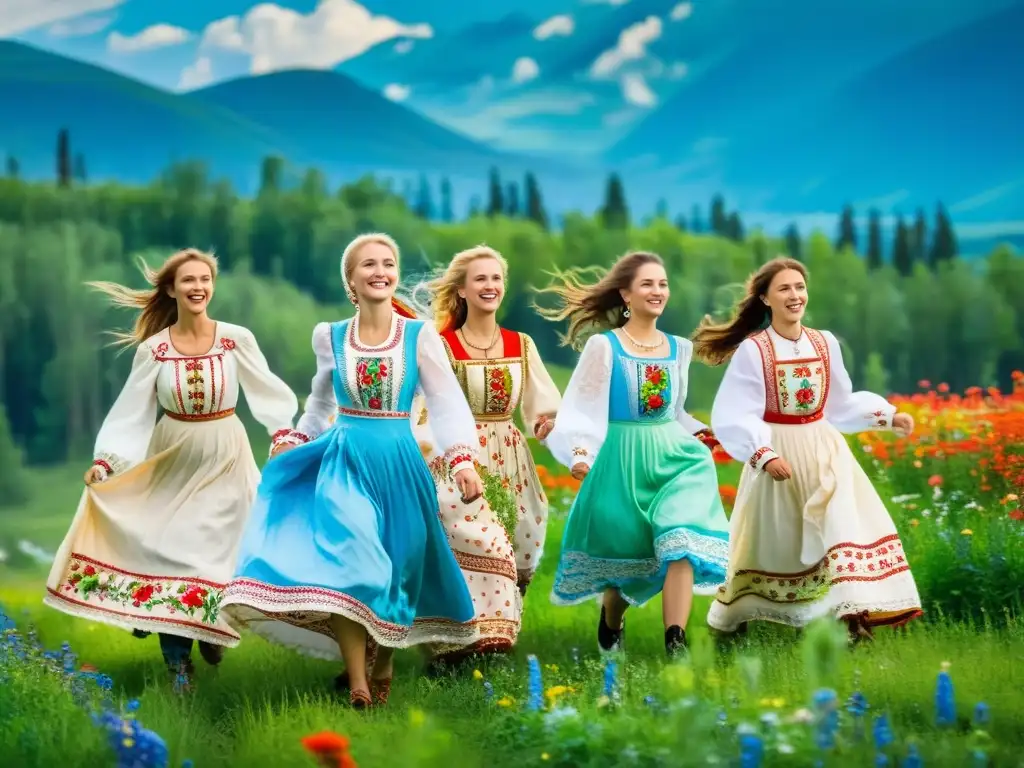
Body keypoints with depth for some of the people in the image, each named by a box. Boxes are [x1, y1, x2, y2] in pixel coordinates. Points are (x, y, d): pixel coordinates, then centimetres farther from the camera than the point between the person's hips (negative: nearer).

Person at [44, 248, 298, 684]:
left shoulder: (236, 340, -8)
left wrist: (287, 434, -14)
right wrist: (104, 459, -14)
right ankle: (177, 662, 5)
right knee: (168, 549, -3)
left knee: (218, 549, -1)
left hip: (225, 457, 0)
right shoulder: (153, 349, -6)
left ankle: (213, 631, 25)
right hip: (173, 460, 1)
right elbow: (131, 411, -6)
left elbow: (267, 392, -2)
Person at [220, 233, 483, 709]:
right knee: (346, 560, -16)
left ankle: (382, 666, 28)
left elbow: (448, 403, -7)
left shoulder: (420, 336, -3)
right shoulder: (330, 338, 4)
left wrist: (462, 460, -18)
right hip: (344, 459, 0)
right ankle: (357, 682, -15)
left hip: (397, 461, 0)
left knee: (395, 565, 8)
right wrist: (295, 439, 18)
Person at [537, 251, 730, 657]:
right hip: (622, 460, -3)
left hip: (673, 456, 3)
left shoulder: (678, 348, 9)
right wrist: (580, 453, -22)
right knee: (624, 551, 7)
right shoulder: (603, 346, -6)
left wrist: (700, 434, 15)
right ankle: (611, 628, 37)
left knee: (681, 542, -18)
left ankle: (676, 645, -24)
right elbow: (581, 409, -9)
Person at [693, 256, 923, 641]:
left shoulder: (825, 344, 2)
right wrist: (764, 455, -27)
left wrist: (888, 415, 5)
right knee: (772, 542, 7)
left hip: (823, 450, 4)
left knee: (844, 520, -12)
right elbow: (734, 417, -16)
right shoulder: (752, 351, -13)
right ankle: (732, 617, 30)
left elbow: (842, 403, 14)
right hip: (776, 452, -4)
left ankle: (856, 616, -15)